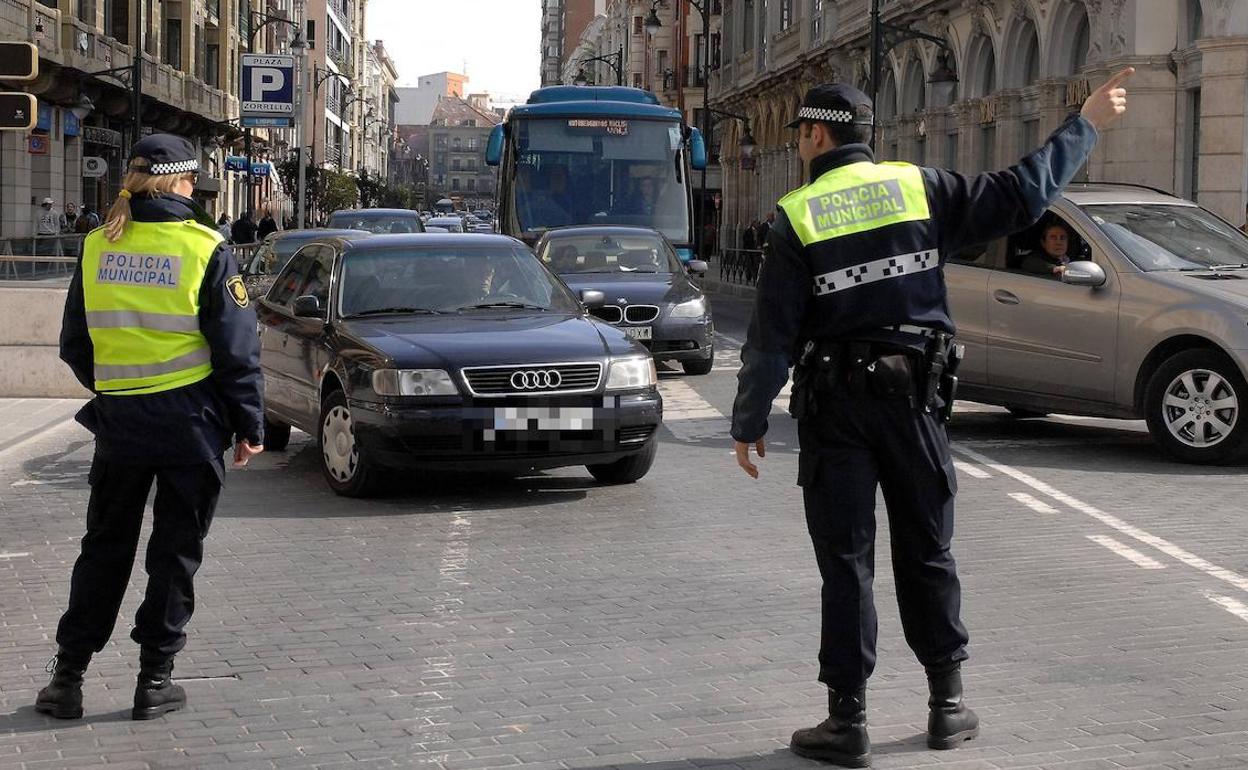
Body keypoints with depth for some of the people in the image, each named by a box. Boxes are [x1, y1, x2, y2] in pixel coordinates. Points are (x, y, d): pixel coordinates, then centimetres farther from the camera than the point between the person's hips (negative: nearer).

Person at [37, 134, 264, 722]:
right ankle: (155, 681, 12)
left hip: (118, 423, 3)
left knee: (104, 547, 15)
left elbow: (74, 346, 9)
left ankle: (67, 677, 15)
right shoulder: (205, 250, -10)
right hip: (191, 421, -3)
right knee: (176, 553, 8)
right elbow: (236, 349, -8)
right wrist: (249, 425, 0)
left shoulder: (97, 247, 1)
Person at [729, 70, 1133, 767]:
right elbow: (1021, 196, -1)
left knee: (845, 561, 2)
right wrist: (1087, 126, 11)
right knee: (927, 551, 14)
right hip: (914, 395, 3)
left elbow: (771, 337, -8)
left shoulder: (798, 218, -7)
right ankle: (949, 706, 21)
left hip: (834, 406, -3)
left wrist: (749, 425, 1)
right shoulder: (921, 188, 1)